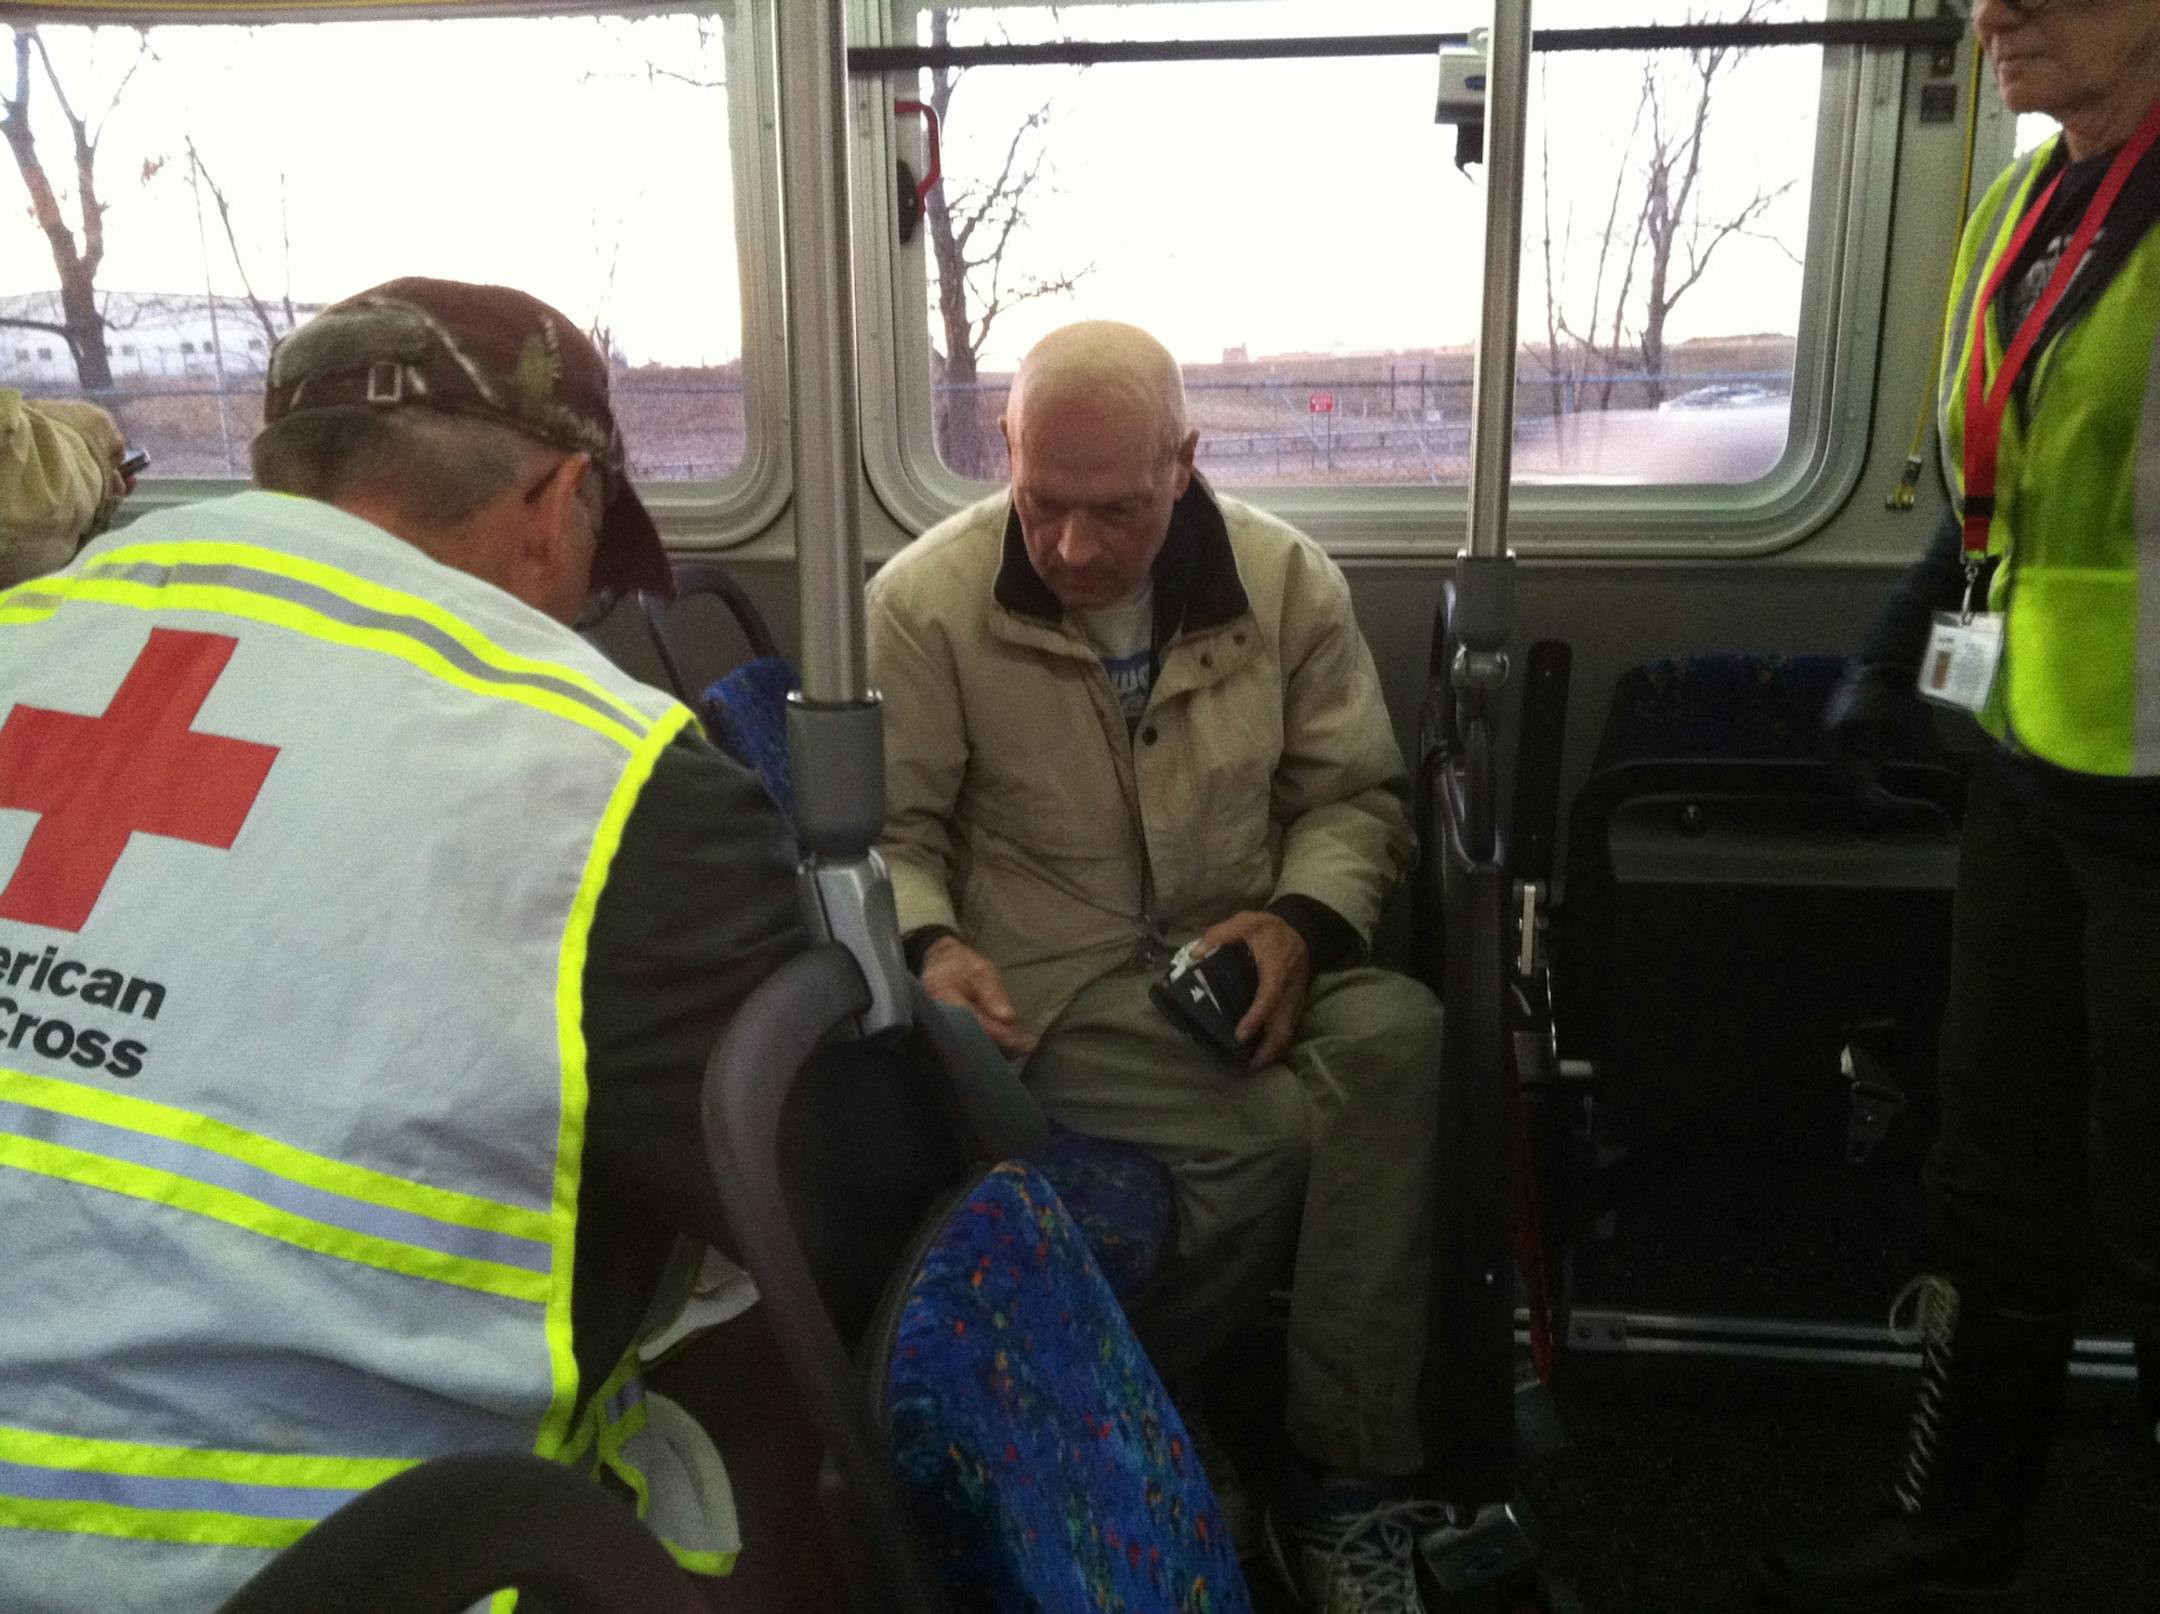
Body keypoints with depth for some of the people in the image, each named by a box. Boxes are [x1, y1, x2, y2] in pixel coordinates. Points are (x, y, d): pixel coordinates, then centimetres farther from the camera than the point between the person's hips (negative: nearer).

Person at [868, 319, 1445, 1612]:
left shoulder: (1287, 579, 2)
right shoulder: (926, 599, -5)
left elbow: (1357, 796, 6)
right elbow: (885, 827, -1)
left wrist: (1303, 922, -14)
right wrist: (927, 947, -22)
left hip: (1246, 961, 4)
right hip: (1054, 983, -3)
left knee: (1400, 1034, -30)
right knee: (1285, 1131, -30)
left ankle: (1348, 1489, -13)